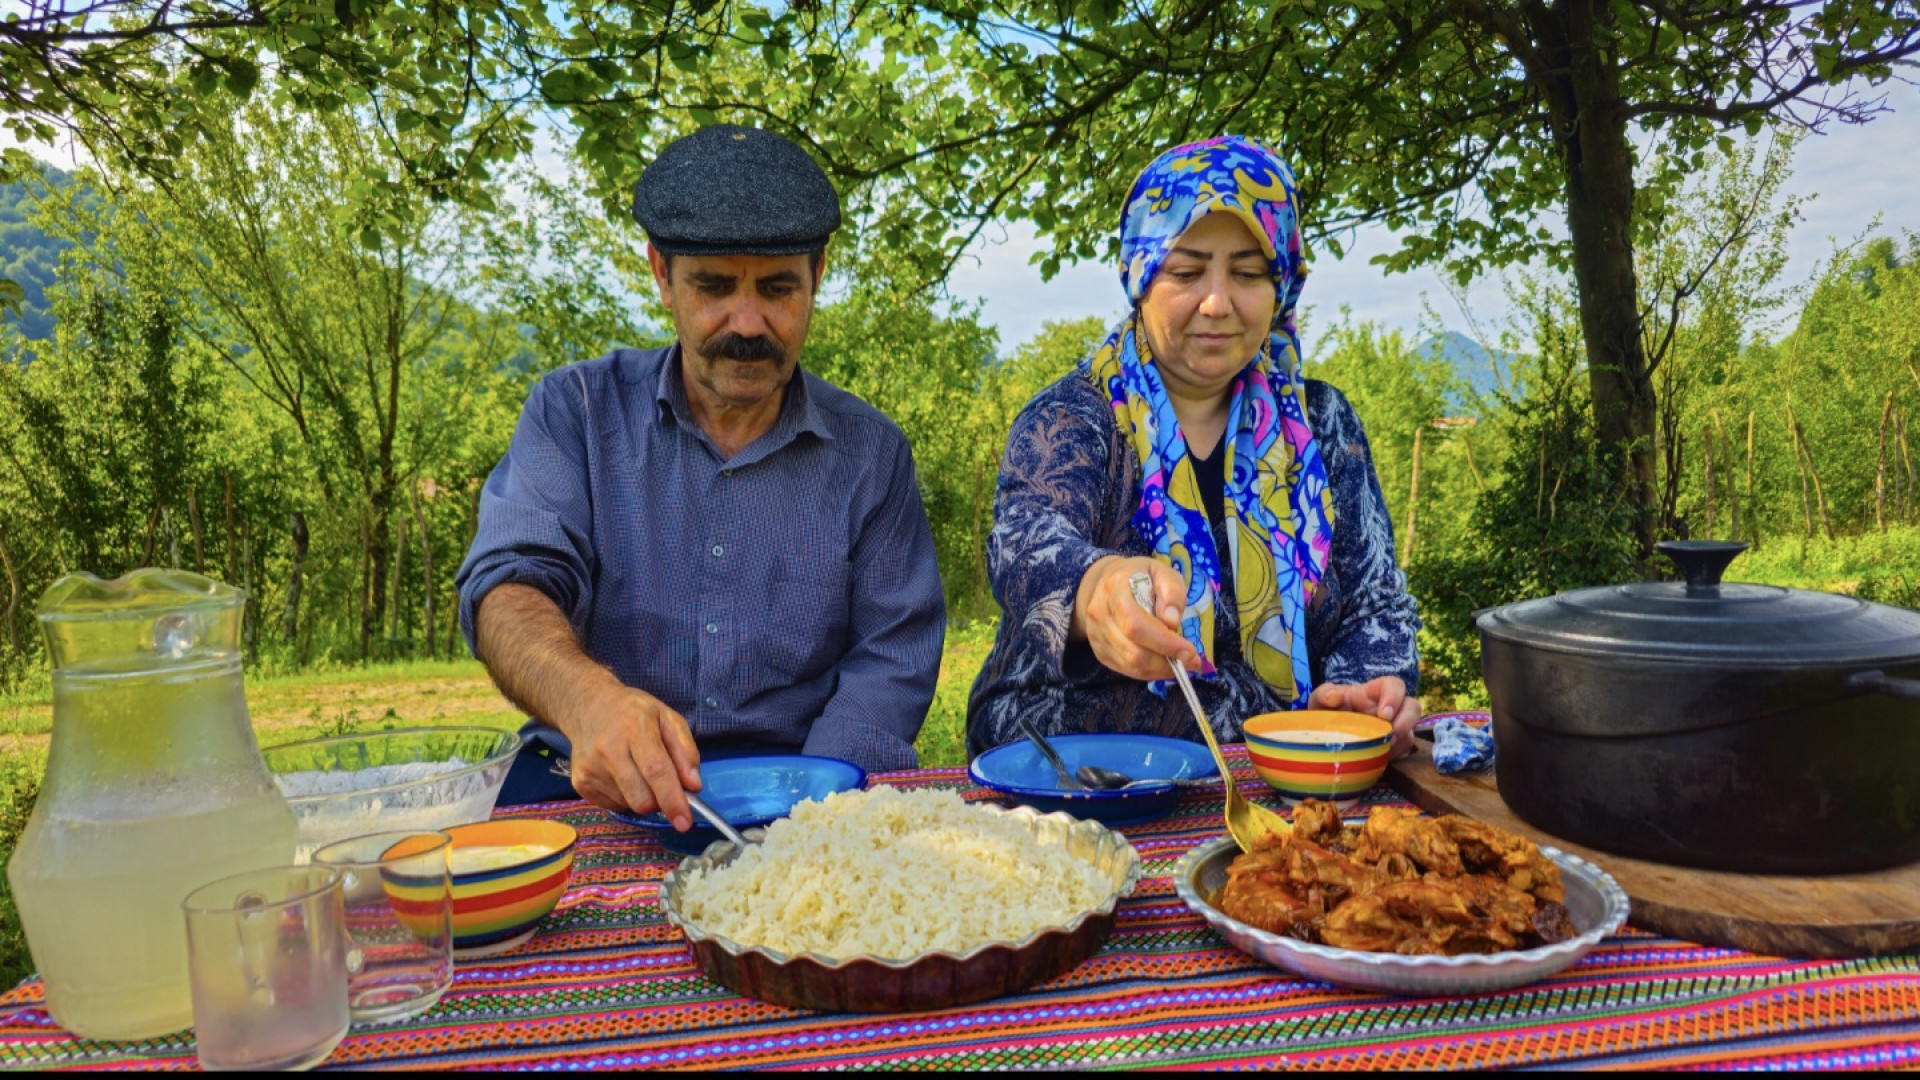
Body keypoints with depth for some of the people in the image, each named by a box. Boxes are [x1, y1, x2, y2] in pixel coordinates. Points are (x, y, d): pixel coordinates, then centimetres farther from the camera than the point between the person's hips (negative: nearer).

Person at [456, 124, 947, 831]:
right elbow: (509, 583, -8)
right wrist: (587, 698, -32)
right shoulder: (576, 410, 6)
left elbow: (892, 656, 3)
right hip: (594, 795, 0)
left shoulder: (870, 451, 8)